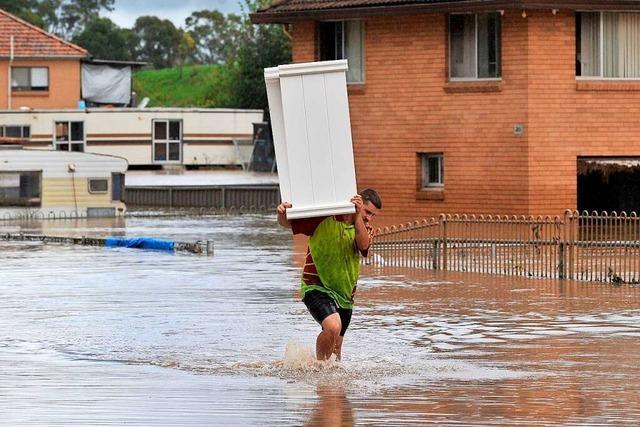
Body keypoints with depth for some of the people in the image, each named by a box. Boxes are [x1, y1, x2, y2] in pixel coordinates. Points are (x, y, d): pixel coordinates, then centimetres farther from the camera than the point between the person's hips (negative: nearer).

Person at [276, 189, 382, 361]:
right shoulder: (324, 219, -8)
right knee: (333, 327, -28)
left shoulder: (365, 229, 5)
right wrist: (282, 214, -28)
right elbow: (287, 223, -4)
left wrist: (357, 216, -30)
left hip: (344, 294, 5)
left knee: (336, 346, 13)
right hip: (316, 286, -5)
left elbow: (363, 245, -19)